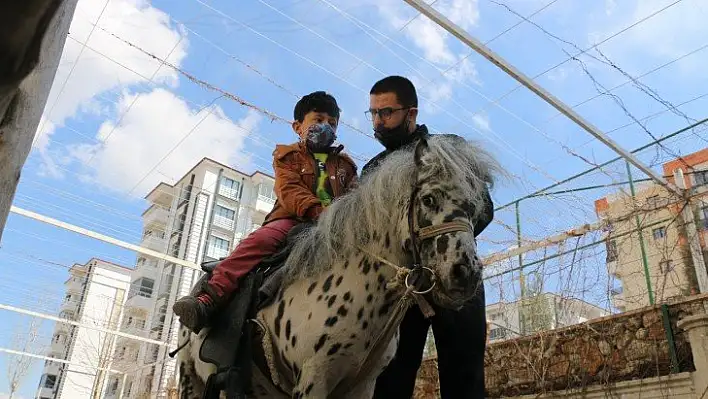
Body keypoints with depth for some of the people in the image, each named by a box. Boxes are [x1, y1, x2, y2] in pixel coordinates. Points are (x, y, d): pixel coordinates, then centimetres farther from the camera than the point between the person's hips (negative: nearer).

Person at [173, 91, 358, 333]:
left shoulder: (345, 164, 27)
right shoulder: (288, 156, 17)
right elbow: (289, 191, -1)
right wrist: (318, 209, -21)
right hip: (292, 220, -3)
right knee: (260, 240, -31)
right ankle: (209, 299, -38)